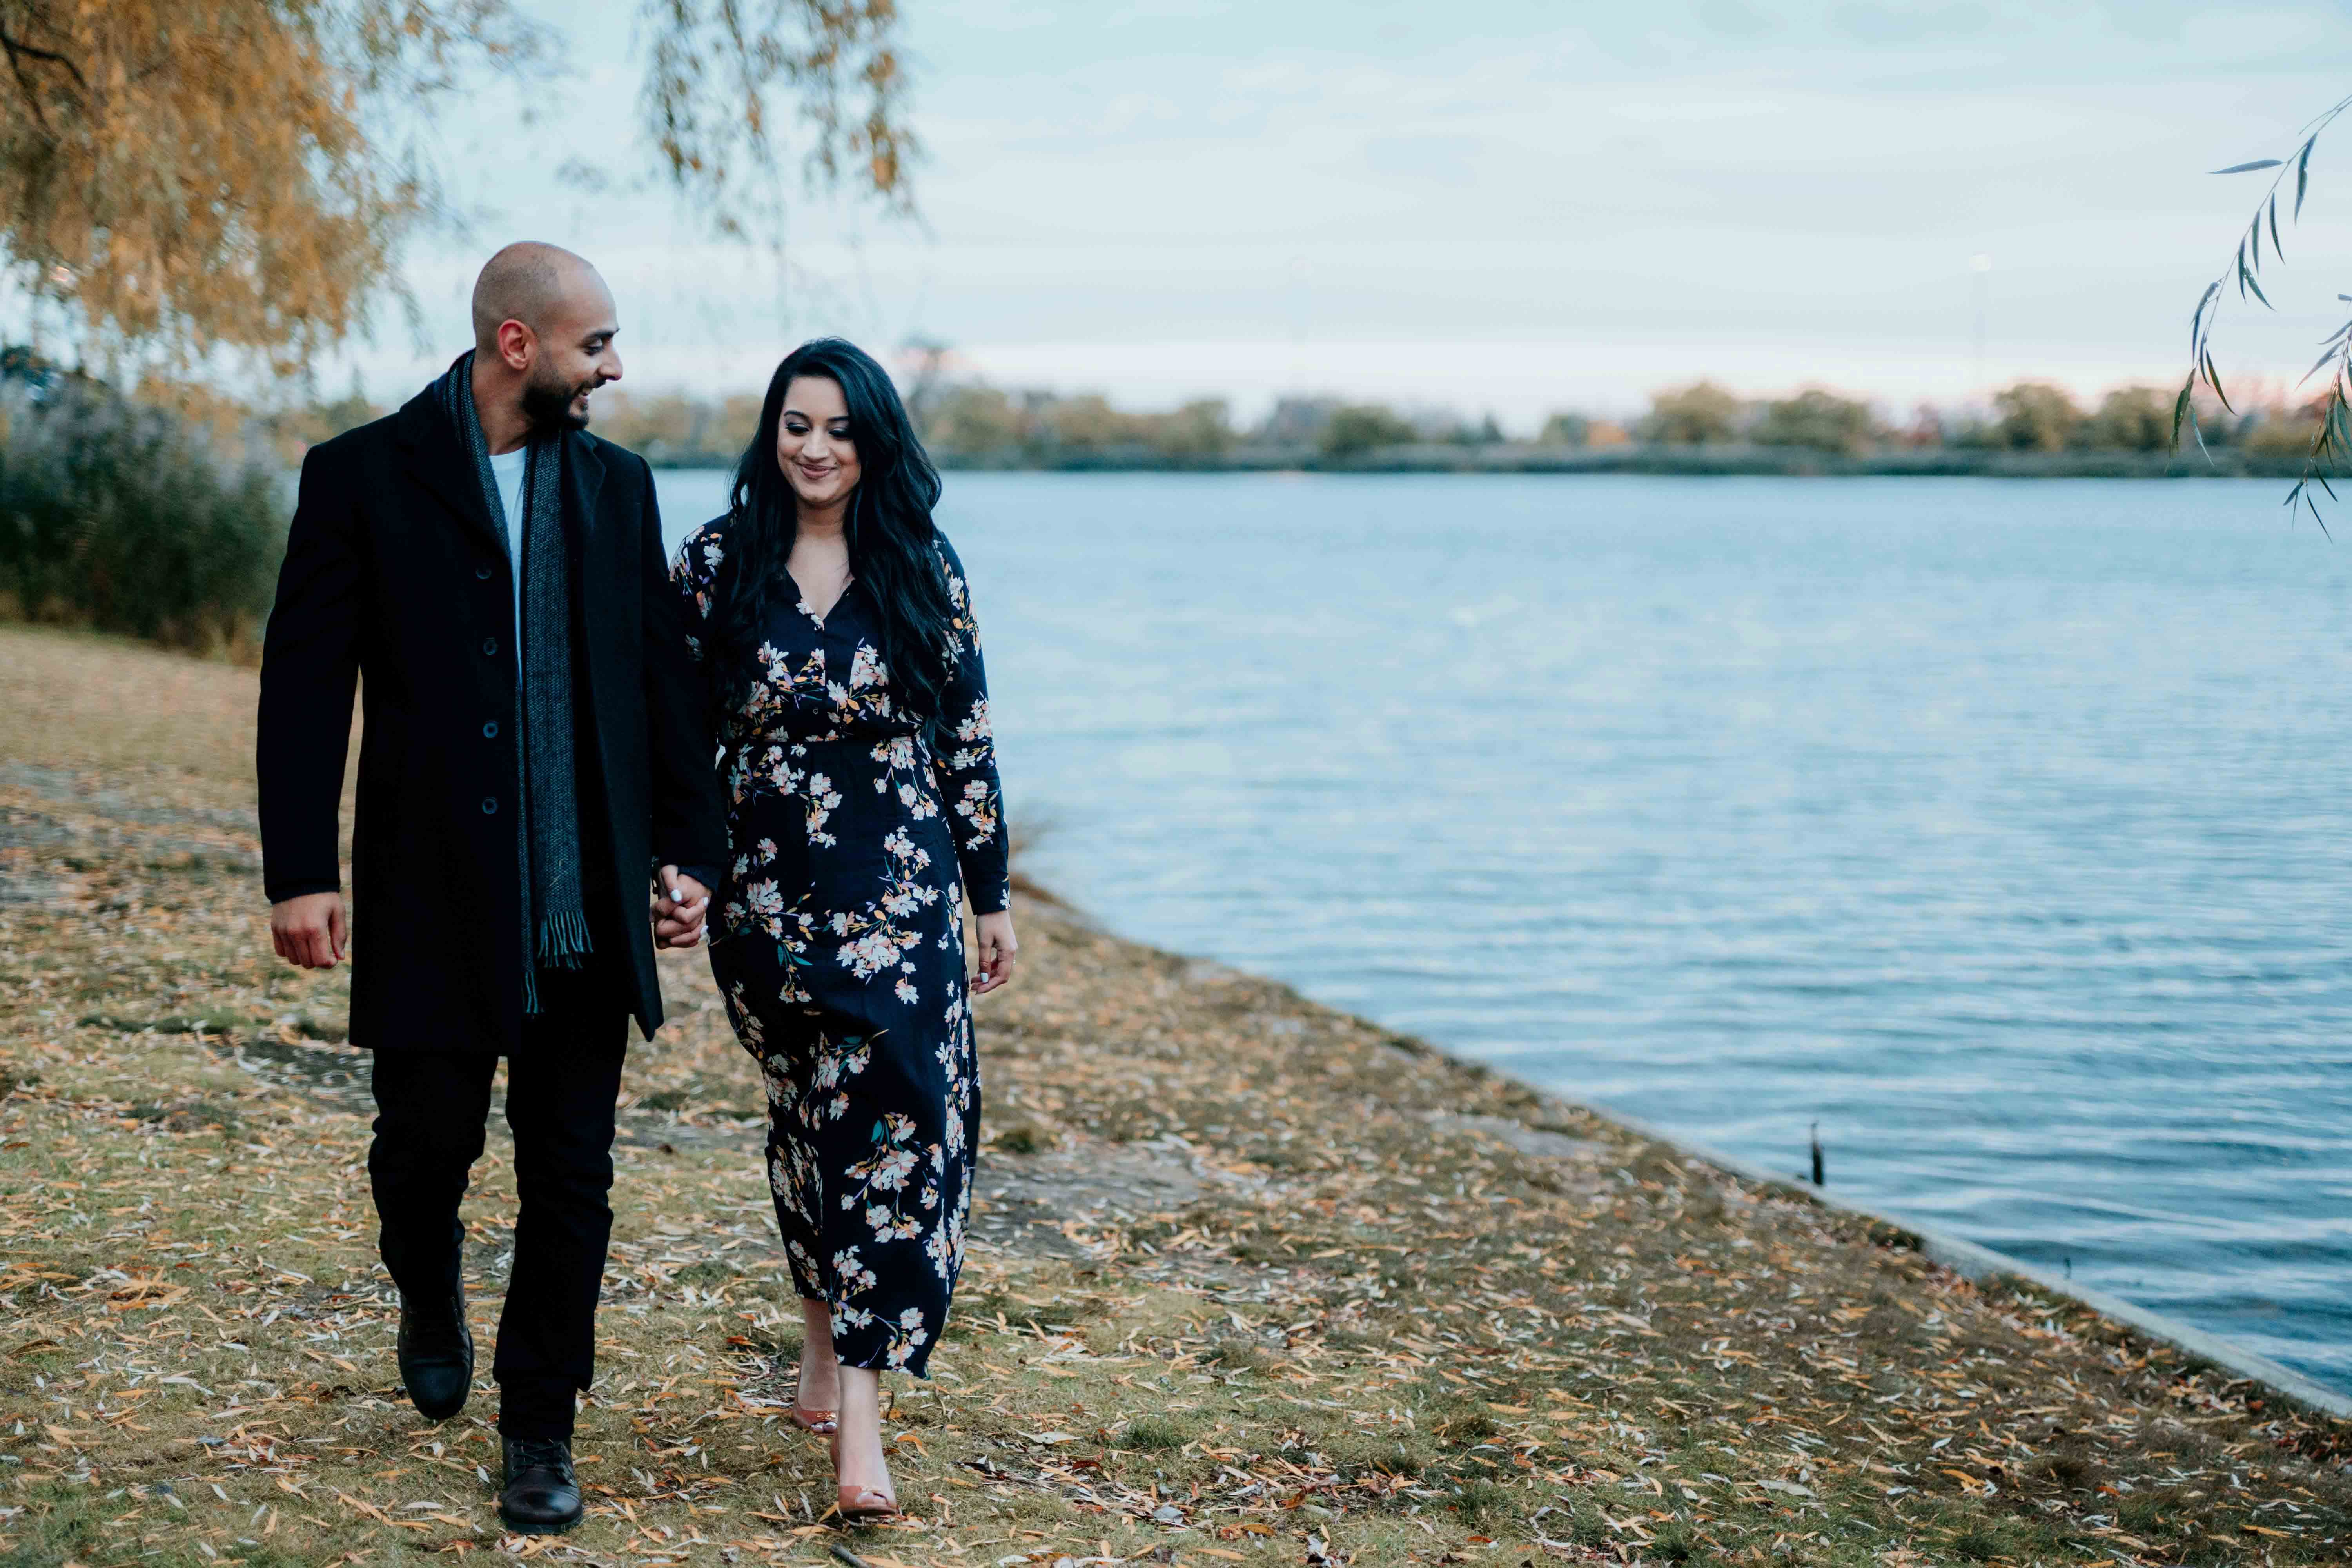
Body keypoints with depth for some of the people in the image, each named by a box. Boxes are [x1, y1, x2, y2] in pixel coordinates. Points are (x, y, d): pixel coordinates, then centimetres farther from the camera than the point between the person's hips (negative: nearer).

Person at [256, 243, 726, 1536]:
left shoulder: (617, 484, 9)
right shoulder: (362, 477, -3)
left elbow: (665, 682, 12)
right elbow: (306, 686, -5)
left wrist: (690, 850, 7)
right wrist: (300, 871, -11)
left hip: (586, 906, 3)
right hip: (433, 899, -3)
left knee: (570, 1175, 4)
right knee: (427, 1137, 8)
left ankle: (539, 1431, 17)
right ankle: (429, 1299, 41)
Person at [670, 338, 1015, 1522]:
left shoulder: (921, 567, 2)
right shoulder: (715, 563, 2)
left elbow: (967, 736, 5)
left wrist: (991, 893, 5)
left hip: (898, 888, -1)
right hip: (765, 887, 1)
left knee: (890, 1120, -10)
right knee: (804, 1115, 11)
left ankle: (859, 1414, -11)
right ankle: (824, 1339, 32)